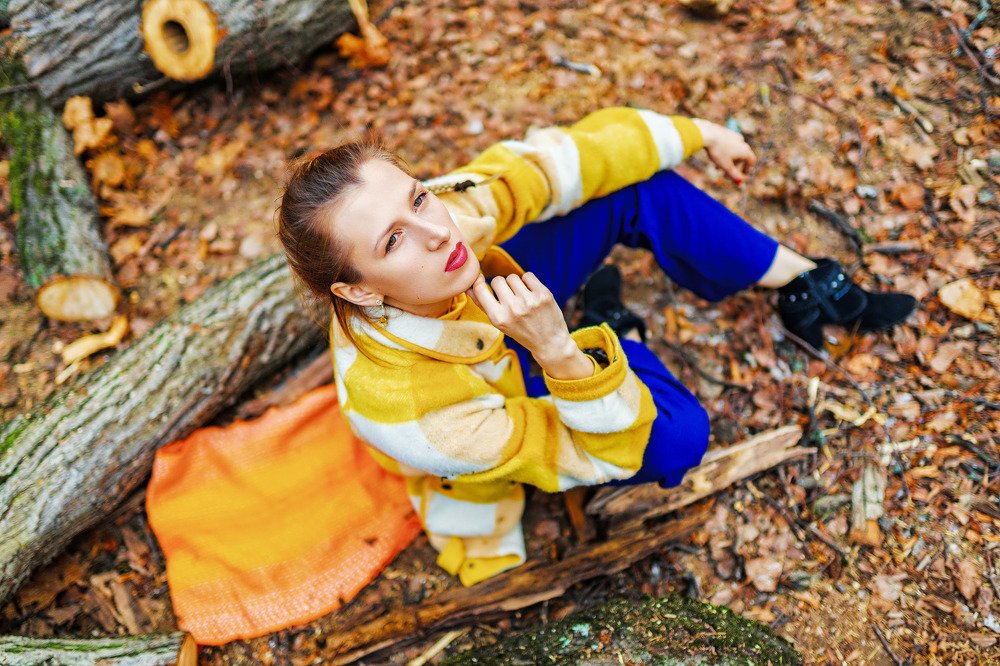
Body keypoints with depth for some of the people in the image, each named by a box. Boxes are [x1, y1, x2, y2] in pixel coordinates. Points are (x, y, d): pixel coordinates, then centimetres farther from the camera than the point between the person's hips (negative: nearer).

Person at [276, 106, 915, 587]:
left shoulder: (448, 207, -34)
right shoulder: (403, 411, -45)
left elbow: (559, 158, -15)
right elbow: (594, 456, -32)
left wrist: (696, 132, -4)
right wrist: (558, 351, -52)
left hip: (505, 309, 4)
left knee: (638, 186, -14)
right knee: (677, 435, -26)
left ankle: (803, 280, 8)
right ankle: (618, 332, 9)